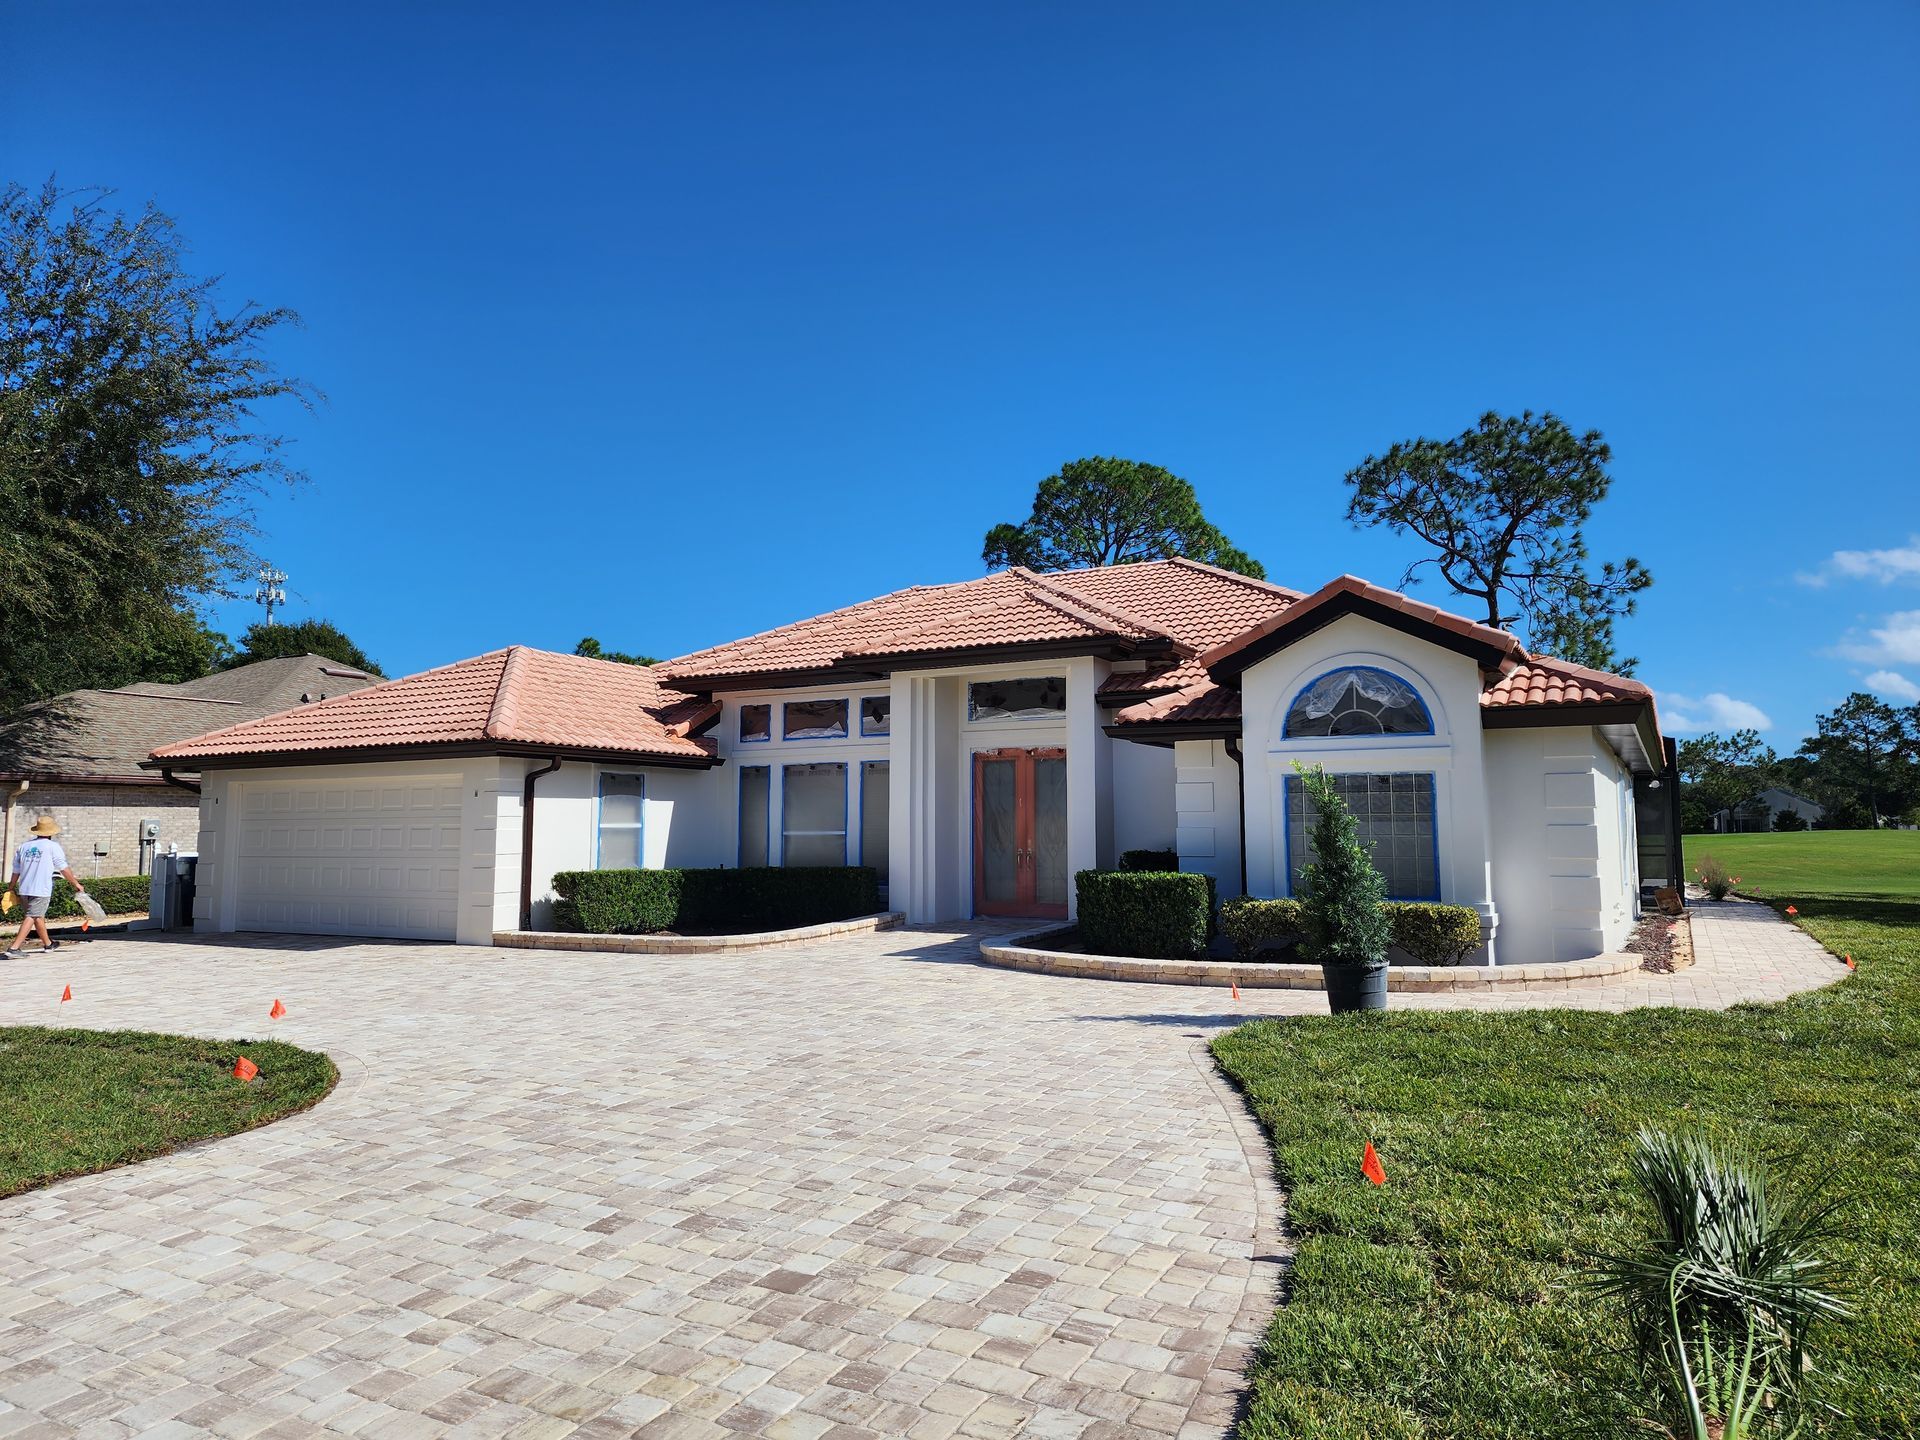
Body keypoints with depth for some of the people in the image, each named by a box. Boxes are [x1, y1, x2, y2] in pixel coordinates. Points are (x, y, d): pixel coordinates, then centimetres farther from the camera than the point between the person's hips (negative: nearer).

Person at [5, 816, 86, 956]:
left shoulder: (24, 846, 11)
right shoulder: (53, 846, -4)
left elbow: (16, 871, 14)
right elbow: (64, 869, -2)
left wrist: (11, 888, 26)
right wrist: (76, 884, 7)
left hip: (24, 890, 6)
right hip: (41, 890, -6)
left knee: (39, 916, 18)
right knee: (32, 917, -6)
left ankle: (48, 943, 33)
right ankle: (14, 947, -15)